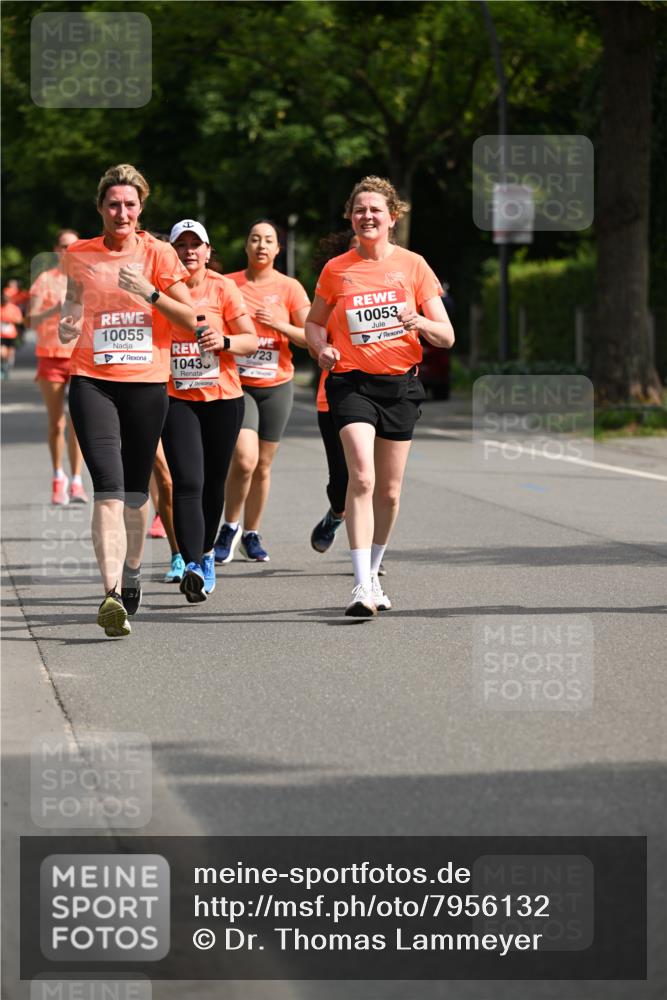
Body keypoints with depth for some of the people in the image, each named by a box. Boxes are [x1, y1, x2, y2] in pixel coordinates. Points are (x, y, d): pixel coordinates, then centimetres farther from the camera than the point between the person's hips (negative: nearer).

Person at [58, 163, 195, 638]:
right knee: (108, 488, -15)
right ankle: (112, 593, -25)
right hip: (93, 381, -1)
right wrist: (69, 323, 1)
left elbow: (192, 318, -1)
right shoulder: (80, 255, 4)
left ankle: (132, 573, 35)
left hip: (147, 383, 1)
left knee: (136, 489, 13)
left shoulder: (158, 254, 1)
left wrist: (150, 293, -14)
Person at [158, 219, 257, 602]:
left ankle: (206, 552, 34)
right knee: (188, 482, -15)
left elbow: (252, 340, 0)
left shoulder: (224, 288, 0)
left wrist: (224, 341, -19)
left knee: (213, 482, 11)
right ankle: (193, 567, -23)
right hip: (176, 398, -1)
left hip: (223, 397, 1)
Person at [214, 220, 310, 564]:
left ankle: (251, 535, 23)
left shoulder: (290, 288, 1)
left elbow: (309, 337, -3)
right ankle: (230, 527, 2)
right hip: (237, 384, -2)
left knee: (263, 466, 7)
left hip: (276, 386, 2)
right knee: (245, 459, -18)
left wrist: (280, 325, -18)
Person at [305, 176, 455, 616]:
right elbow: (314, 323, 17)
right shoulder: (337, 270, 3)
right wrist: (322, 347, -6)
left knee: (389, 490, 8)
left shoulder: (412, 265, 2)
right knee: (362, 477, -20)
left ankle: (373, 573, 29)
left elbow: (447, 336, 2)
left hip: (400, 384, 2)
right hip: (352, 381, -2)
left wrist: (420, 323, -20)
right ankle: (362, 587, -23)